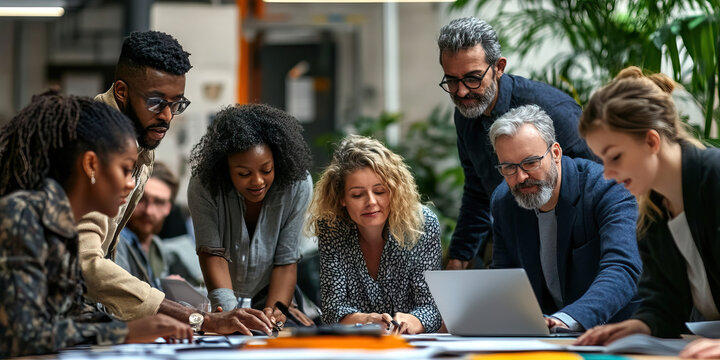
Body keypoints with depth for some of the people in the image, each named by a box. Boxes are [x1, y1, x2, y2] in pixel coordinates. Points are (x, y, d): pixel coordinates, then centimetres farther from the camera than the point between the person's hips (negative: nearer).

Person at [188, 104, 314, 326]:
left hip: (272, 300, 0)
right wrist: (231, 314, -35)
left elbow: (286, 262, -13)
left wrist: (273, 312, -28)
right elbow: (212, 254, -21)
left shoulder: (298, 185, -15)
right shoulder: (203, 188, -18)